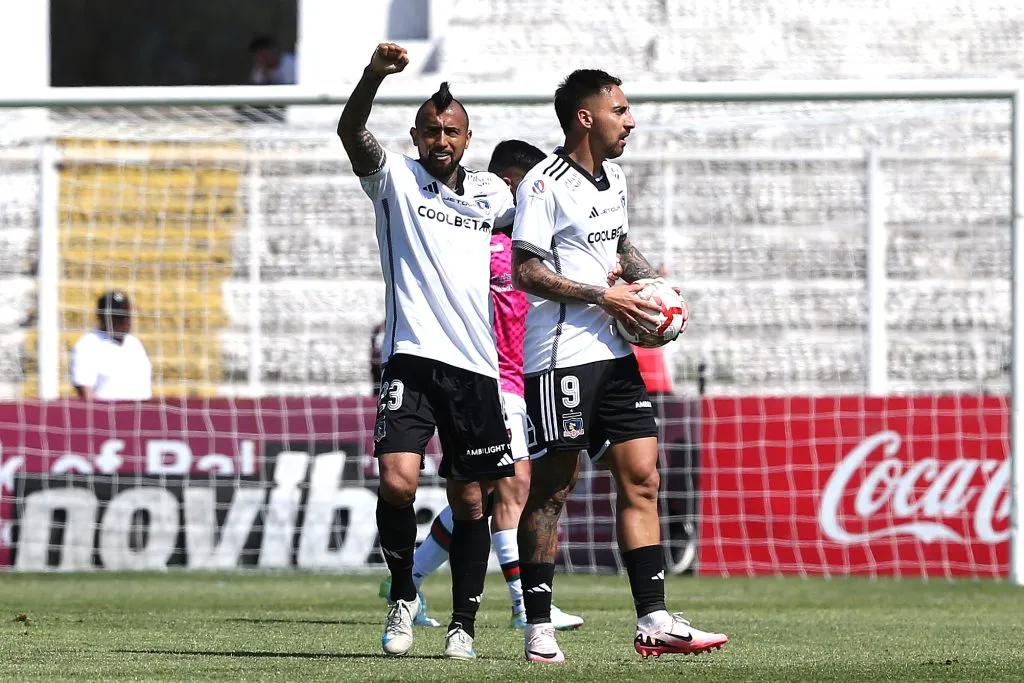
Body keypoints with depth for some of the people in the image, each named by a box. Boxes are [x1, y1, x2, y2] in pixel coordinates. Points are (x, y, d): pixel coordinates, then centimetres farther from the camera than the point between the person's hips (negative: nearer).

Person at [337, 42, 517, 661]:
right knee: (398, 481, -19)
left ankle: (464, 624, 15)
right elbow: (351, 132, -16)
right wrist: (375, 75, -35)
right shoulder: (395, 177, 2)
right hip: (412, 356, -3)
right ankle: (404, 596, 3)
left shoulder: (489, 192, 14)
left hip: (475, 365, 3)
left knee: (470, 499, 5)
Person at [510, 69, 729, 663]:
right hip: (561, 355, -8)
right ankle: (538, 631, 1)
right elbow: (525, 270, -16)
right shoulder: (545, 185, -11)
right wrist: (605, 297, -17)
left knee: (641, 476, 2)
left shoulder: (615, 179, 16)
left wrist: (651, 279, 13)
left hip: (615, 352, 8)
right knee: (552, 488, -4)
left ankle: (654, 621, 1)